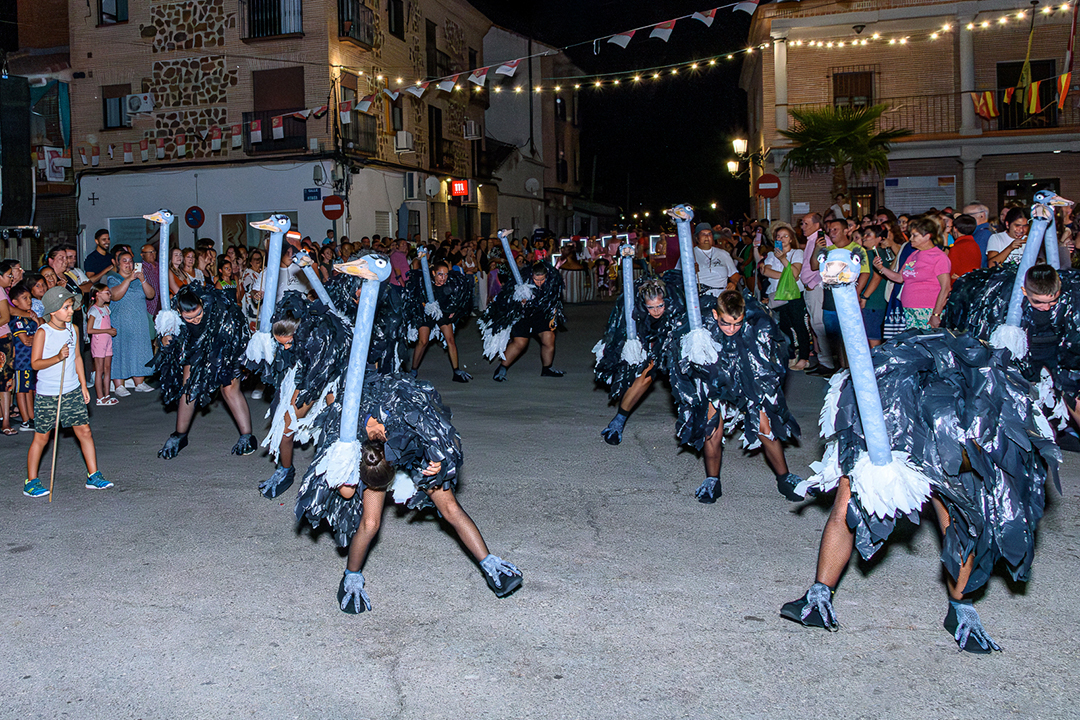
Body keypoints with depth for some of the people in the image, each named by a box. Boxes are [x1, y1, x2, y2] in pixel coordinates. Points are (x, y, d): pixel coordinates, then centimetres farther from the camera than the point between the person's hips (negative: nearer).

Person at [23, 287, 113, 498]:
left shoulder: (73, 329, 4)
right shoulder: (42, 333, -12)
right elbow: (35, 363, -13)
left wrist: (83, 385, 13)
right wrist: (58, 357, -28)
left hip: (72, 392, 5)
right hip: (47, 395, -5)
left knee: (85, 431, 3)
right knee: (41, 437, 4)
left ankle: (93, 476, 12)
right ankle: (31, 482, 16)